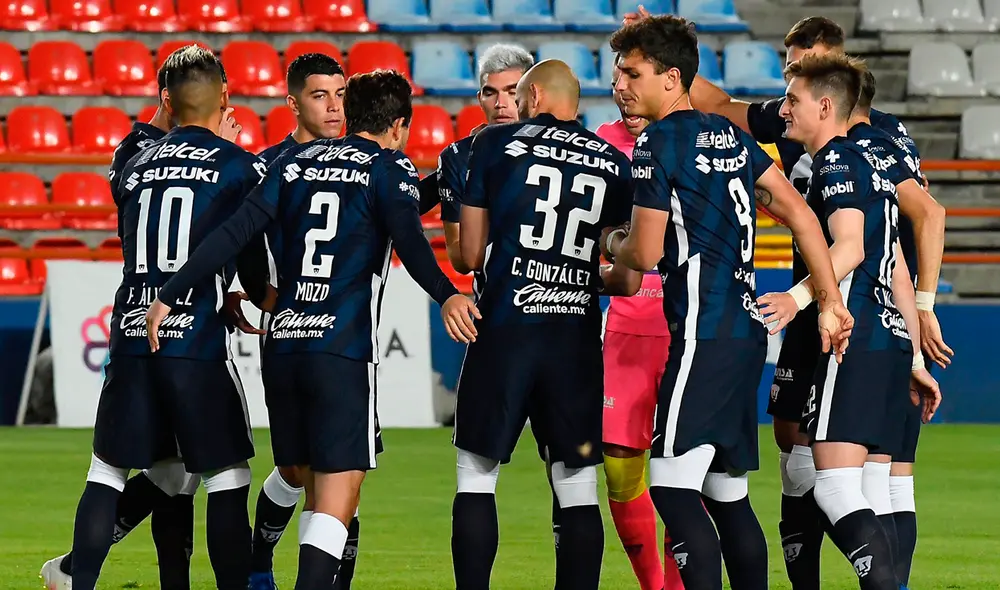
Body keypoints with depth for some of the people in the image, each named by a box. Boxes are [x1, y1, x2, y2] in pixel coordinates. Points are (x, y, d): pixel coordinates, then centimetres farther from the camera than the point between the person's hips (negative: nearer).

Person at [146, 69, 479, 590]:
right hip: (343, 351, -5)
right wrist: (446, 296, -31)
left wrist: (170, 294, 9)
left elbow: (236, 233, 7)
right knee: (337, 501, -5)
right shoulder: (391, 168, 2)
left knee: (314, 490, 18)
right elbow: (407, 240, -17)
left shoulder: (295, 162, 15)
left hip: (282, 345, 5)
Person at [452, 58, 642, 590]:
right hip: (577, 336, 2)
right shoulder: (614, 163, 10)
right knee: (579, 489, 7)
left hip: (505, 330, -2)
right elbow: (629, 280, 8)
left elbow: (470, 253, 4)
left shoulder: (497, 143, 3)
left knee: (476, 478, 6)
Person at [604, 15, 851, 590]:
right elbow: (799, 212, 15)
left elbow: (645, 254, -10)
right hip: (748, 327, 9)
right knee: (727, 494, 13)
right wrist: (832, 302, 15)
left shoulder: (658, 142, -8)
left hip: (704, 332, -9)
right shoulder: (730, 135, 16)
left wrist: (614, 243, 13)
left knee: (672, 487, -13)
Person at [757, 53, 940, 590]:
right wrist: (914, 359, 28)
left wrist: (798, 297, -35)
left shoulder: (837, 162, -5)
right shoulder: (872, 162, 24)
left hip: (856, 344, -10)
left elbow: (849, 248, -22)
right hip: (890, 343, 10)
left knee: (835, 489, -15)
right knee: (870, 498, 8)